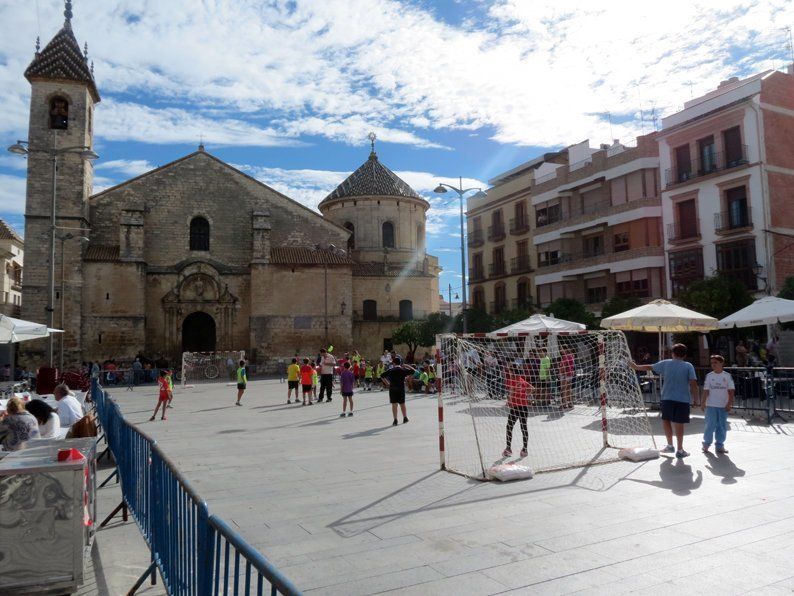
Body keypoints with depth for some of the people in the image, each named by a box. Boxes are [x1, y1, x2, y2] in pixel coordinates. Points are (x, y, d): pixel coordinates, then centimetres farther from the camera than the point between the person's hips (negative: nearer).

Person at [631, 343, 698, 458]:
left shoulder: (665, 363, 3)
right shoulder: (688, 366, -3)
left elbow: (649, 367, 14)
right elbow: (693, 384, -9)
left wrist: (636, 366, 30)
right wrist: (695, 398, 1)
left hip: (667, 398, 1)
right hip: (683, 399, -1)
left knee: (666, 420, 17)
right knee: (679, 424, 4)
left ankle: (670, 445, 21)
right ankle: (680, 450, 11)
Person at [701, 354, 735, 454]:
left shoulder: (727, 376, 2)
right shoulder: (709, 376, 2)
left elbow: (731, 391, 1)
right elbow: (706, 390, 0)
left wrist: (730, 403, -7)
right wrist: (703, 403, -6)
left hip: (724, 406, 1)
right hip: (711, 405, -1)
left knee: (722, 426, 6)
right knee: (710, 425, -2)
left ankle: (719, 445, 15)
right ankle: (706, 444, 10)